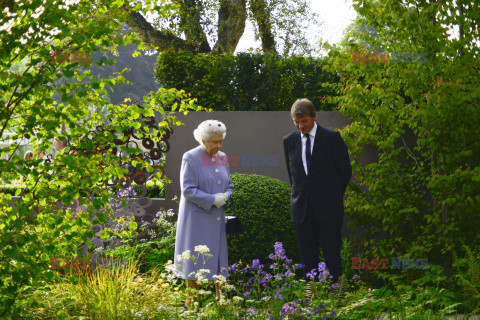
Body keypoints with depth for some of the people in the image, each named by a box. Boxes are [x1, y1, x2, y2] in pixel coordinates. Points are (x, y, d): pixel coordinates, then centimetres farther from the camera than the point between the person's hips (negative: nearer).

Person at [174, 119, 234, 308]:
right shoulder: (191, 158, -9)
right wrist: (212, 200, -19)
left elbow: (229, 185, 16)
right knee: (195, 258, -1)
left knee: (220, 256, 5)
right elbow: (188, 190, -14)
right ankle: (191, 303, 6)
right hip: (197, 219, -6)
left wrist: (226, 196, -6)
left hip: (217, 218, 6)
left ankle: (220, 299, 13)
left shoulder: (222, 158, 9)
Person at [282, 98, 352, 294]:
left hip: (327, 207, -3)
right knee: (307, 254, 6)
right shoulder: (289, 141, 7)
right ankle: (310, 286, 13)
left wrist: (334, 196, 10)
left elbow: (345, 170, 4)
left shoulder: (332, 138, -3)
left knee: (332, 252, -1)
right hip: (301, 207, 3)